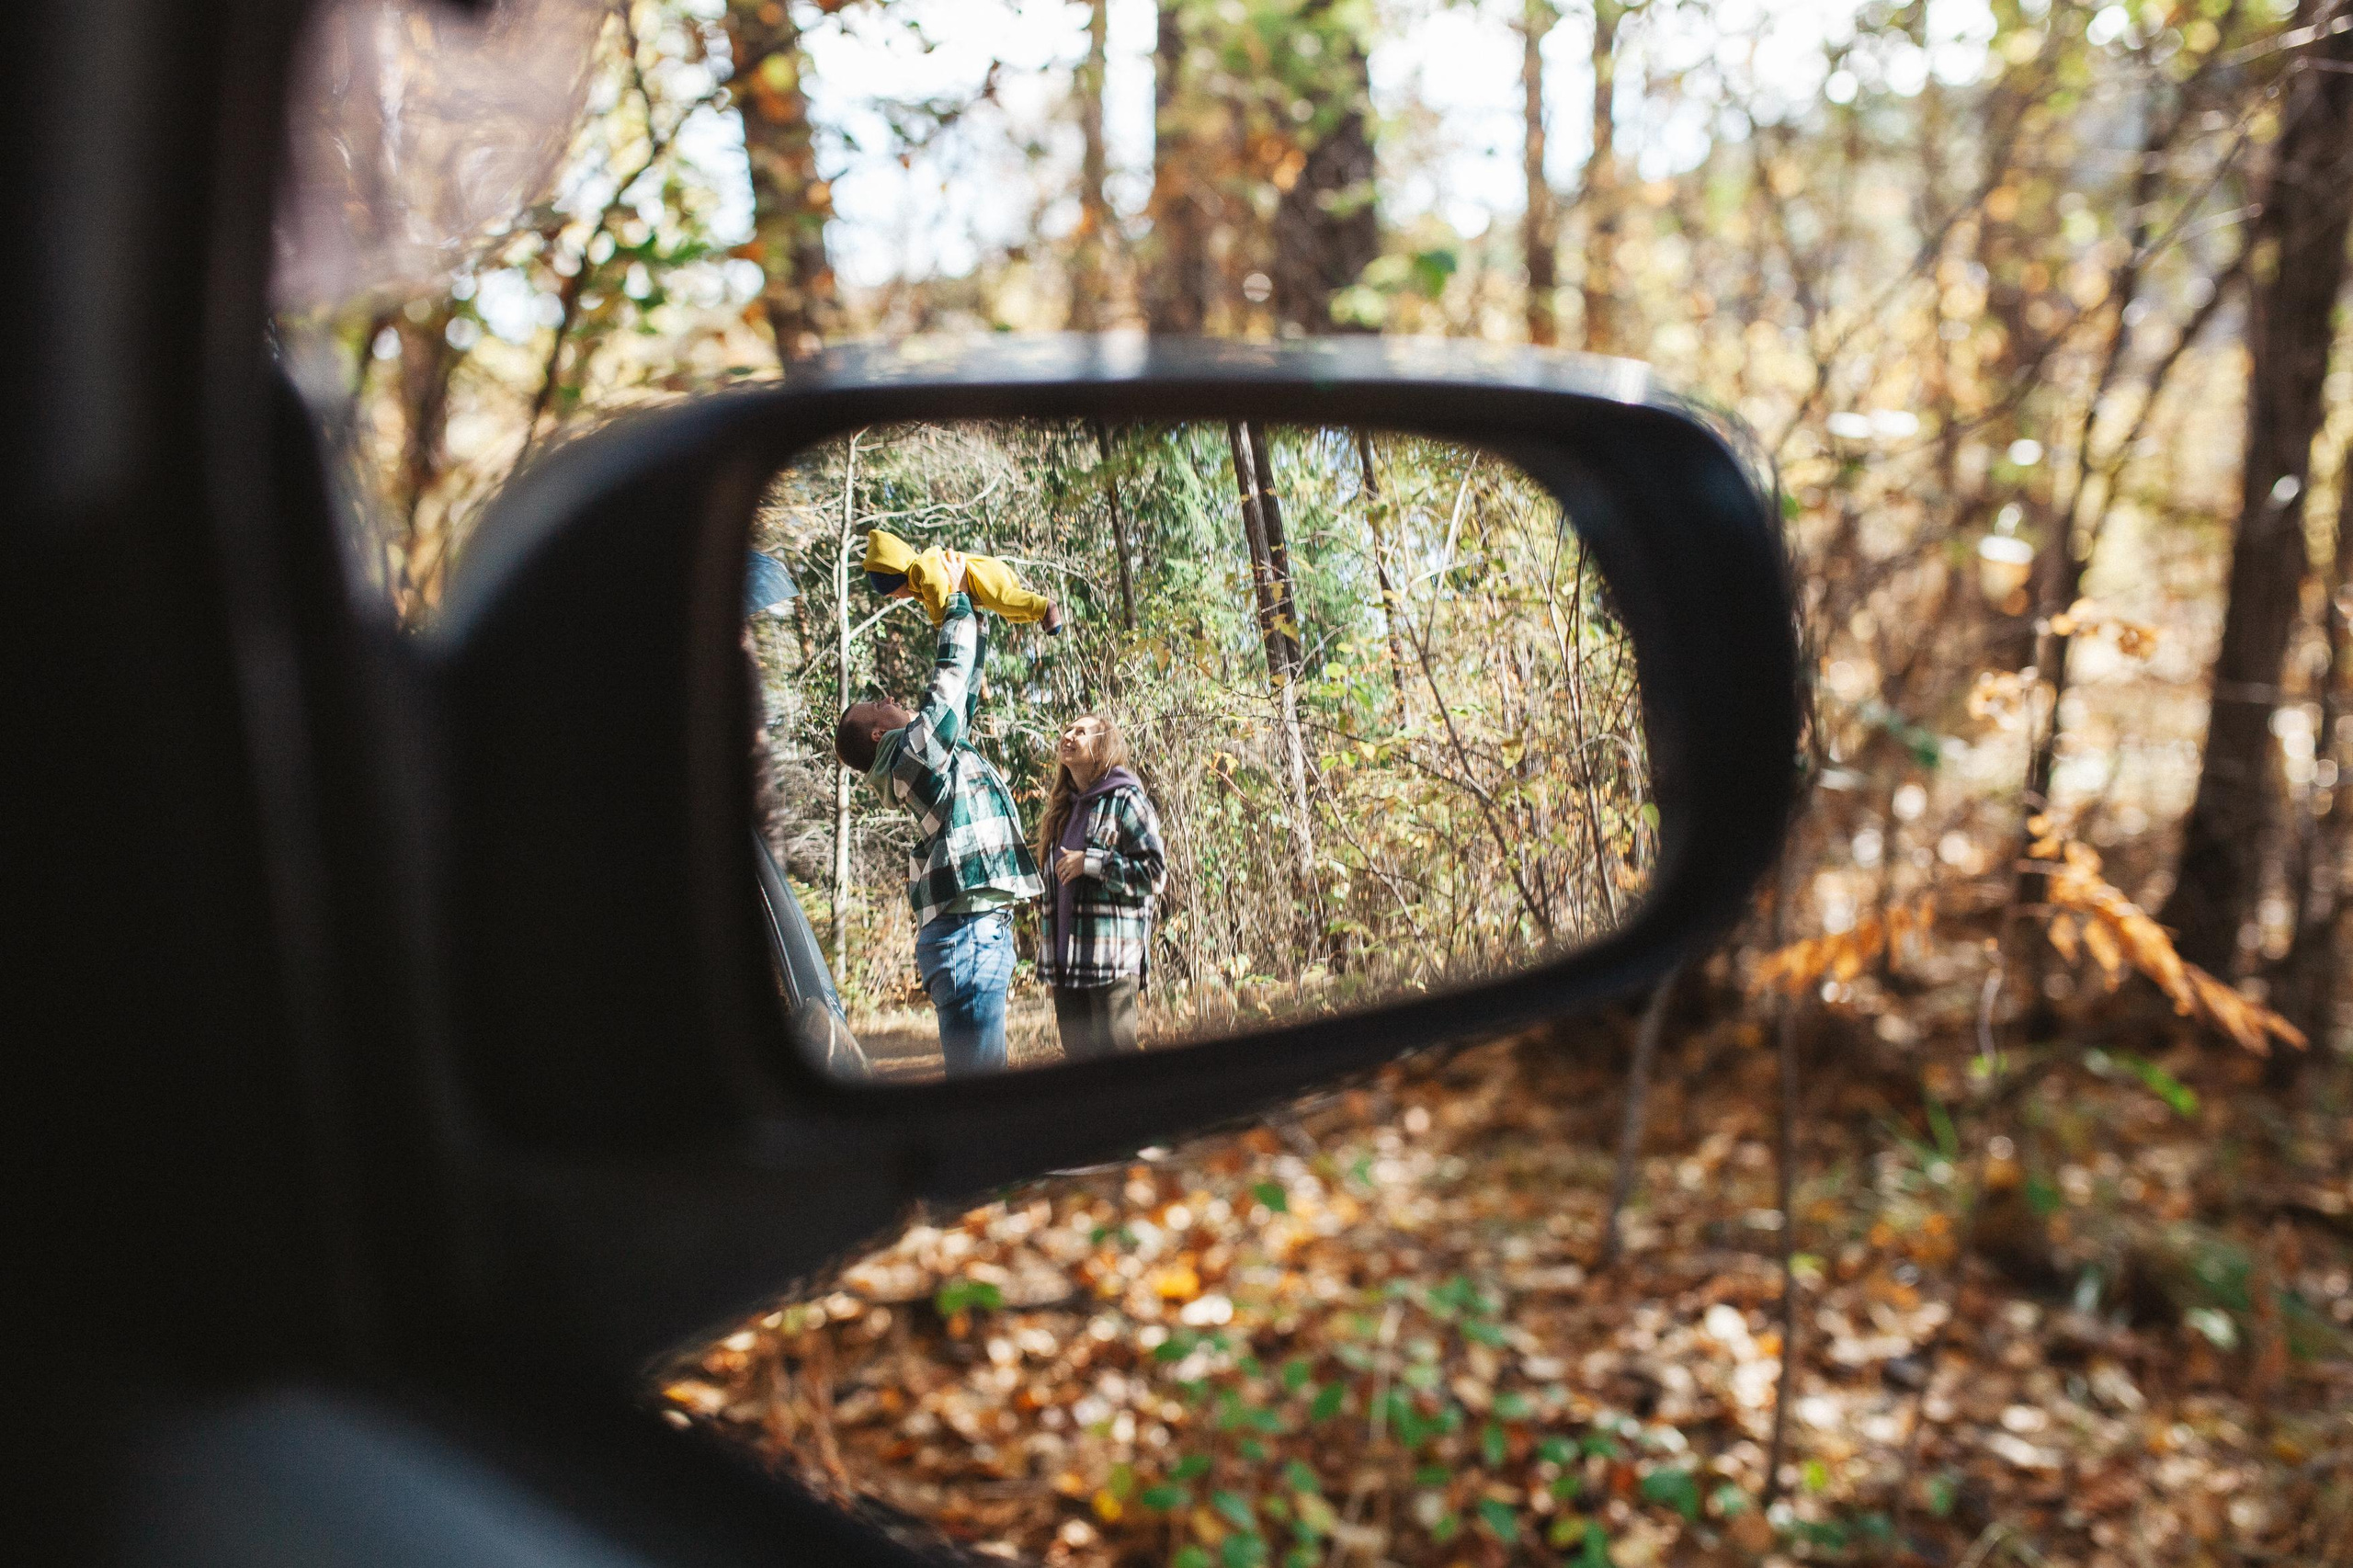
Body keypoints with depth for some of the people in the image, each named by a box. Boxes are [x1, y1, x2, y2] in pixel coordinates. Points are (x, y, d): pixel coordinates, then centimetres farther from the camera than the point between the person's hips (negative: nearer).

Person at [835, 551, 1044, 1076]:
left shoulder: (939, 753, 21)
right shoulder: (913, 750, -3)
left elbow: (962, 692, 29)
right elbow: (952, 674, 3)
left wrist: (970, 610, 32)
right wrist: (957, 596, 16)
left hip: (979, 931, 10)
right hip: (969, 933, -10)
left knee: (979, 1075, 10)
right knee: (977, 1076, -14)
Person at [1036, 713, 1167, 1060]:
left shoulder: (1125, 800, -4)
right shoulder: (1063, 807, 17)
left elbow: (1155, 872, -11)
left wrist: (1090, 863, -15)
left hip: (1112, 954, -7)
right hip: (1066, 958, 7)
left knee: (1114, 1055, -6)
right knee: (1079, 1057, 10)